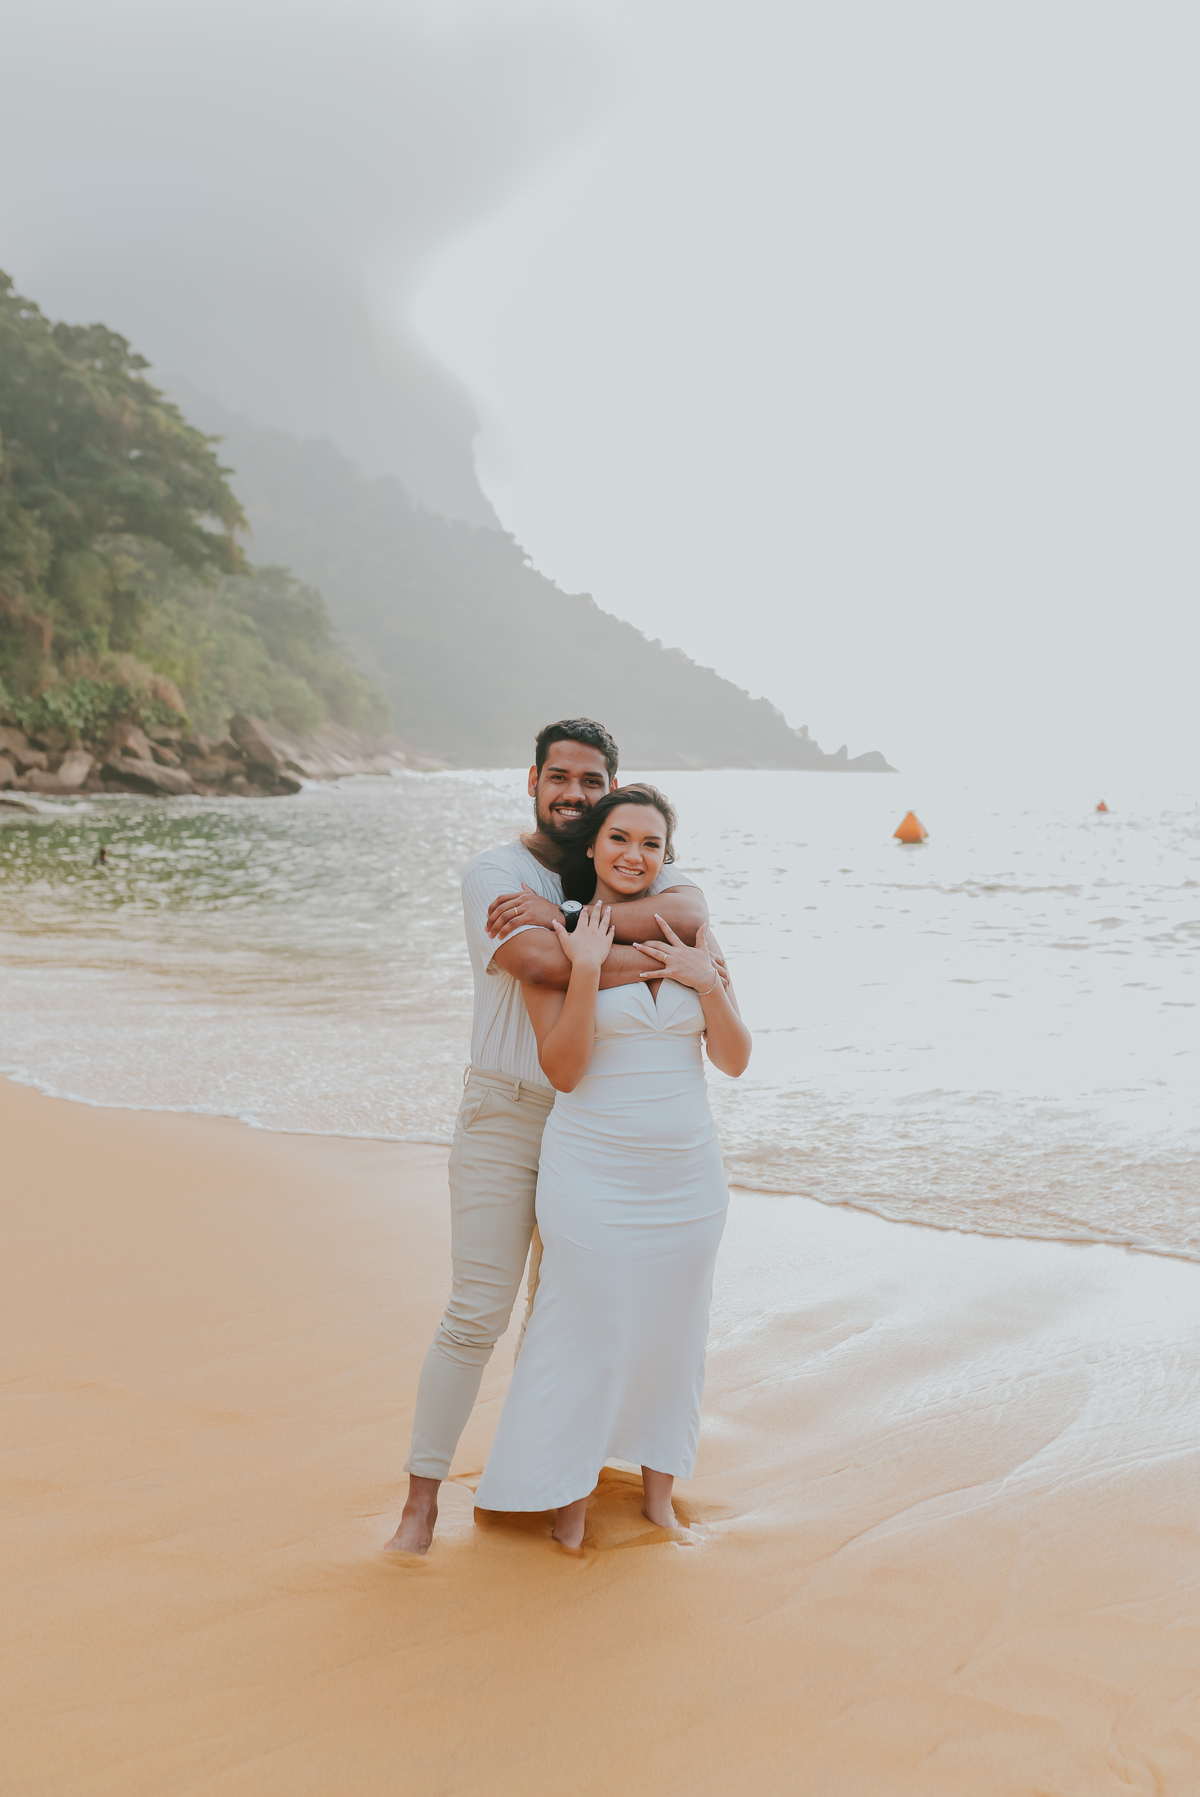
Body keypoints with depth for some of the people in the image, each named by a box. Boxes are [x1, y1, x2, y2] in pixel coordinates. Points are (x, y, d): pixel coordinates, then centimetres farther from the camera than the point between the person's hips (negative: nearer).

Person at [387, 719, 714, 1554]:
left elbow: (690, 911, -20)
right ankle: (423, 1496, 7)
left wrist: (564, 917, -26)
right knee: (477, 1312, -5)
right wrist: (652, 962, -20)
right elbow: (539, 964, -27)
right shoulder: (494, 871, -8)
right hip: (505, 1116, -4)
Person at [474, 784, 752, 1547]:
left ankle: (659, 1494, 30)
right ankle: (570, 1499, 21)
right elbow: (564, 1071, -14)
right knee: (587, 1333, 2)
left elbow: (735, 1060, 2)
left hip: (688, 1176, 4)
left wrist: (707, 981, -13)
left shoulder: (690, 935, 4)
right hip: (593, 1177, -4)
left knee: (672, 1333, 13)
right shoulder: (555, 941, -7)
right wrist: (586, 970, -22)